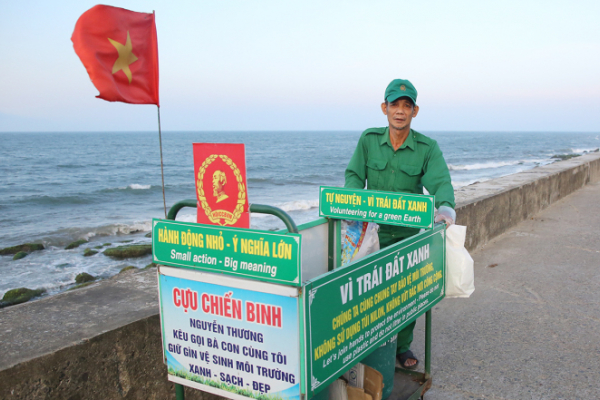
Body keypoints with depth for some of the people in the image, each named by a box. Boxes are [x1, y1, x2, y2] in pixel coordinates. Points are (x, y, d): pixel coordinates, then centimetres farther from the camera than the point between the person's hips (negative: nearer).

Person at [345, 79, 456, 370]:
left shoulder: (427, 147, -4)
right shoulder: (369, 140, 1)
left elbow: (440, 182, -17)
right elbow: (354, 175, 0)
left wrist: (445, 207, -38)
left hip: (410, 233, 0)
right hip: (374, 229, 0)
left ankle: (402, 346, 29)